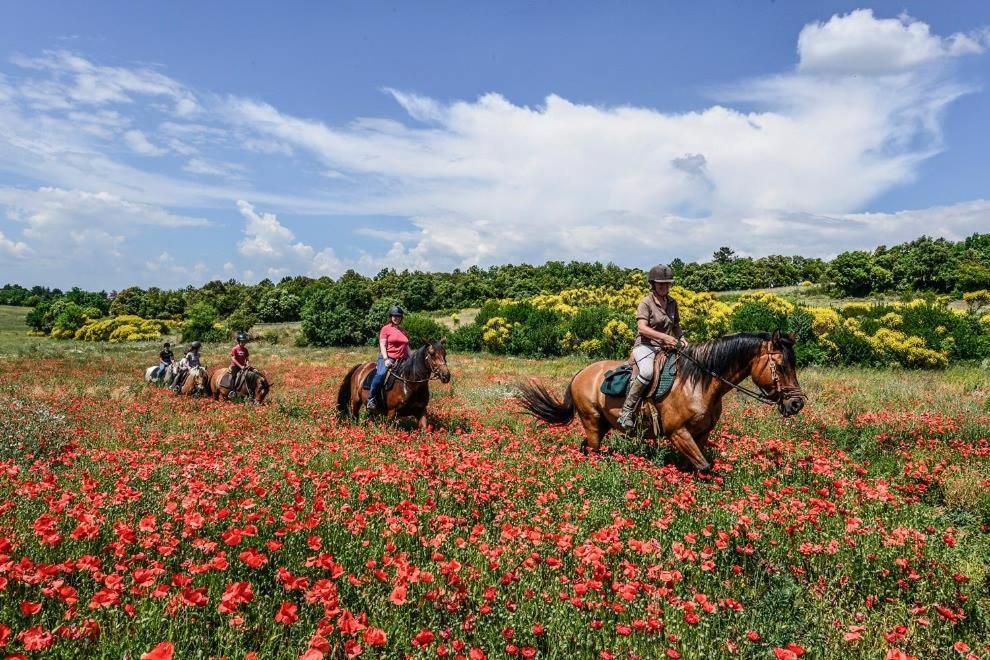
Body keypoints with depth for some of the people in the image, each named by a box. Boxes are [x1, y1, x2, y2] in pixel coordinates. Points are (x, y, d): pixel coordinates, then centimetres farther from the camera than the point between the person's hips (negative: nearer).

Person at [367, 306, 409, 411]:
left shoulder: (403, 331, 20)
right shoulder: (386, 329, 4)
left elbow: (407, 347, 22)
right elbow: (382, 345, -4)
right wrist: (386, 359, -18)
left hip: (402, 360, 6)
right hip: (387, 358, -6)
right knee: (381, 374, -31)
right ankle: (372, 399, -21)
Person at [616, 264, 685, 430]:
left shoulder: (672, 303, 14)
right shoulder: (646, 303, -6)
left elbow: (676, 325, 27)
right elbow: (642, 328, -18)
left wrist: (681, 339, 7)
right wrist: (664, 337, -27)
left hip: (665, 348, 7)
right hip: (645, 345, -7)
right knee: (647, 372, -36)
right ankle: (626, 412, -29)